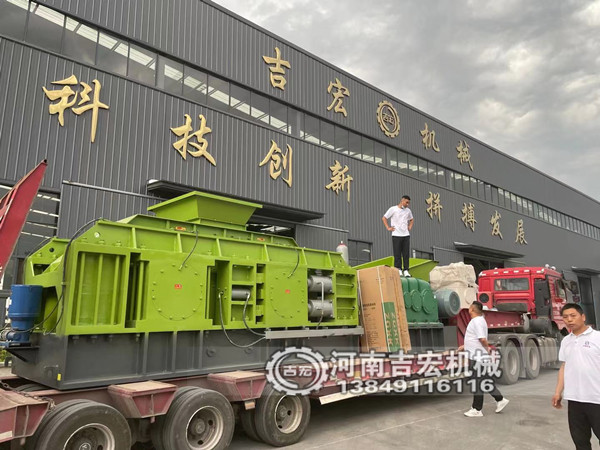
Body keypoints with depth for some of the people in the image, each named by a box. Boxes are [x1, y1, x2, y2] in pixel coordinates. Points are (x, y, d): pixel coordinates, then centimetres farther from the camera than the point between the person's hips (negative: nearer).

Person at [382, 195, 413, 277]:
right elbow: (384, 218, 1)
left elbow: (411, 220, 31)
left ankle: (406, 270, 7)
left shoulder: (408, 210, 15)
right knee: (397, 254, -4)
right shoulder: (393, 209, -1)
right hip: (396, 235, -4)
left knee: (406, 254, 2)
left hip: (406, 235, 5)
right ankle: (398, 270, 2)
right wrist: (388, 228, -6)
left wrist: (410, 227, 15)